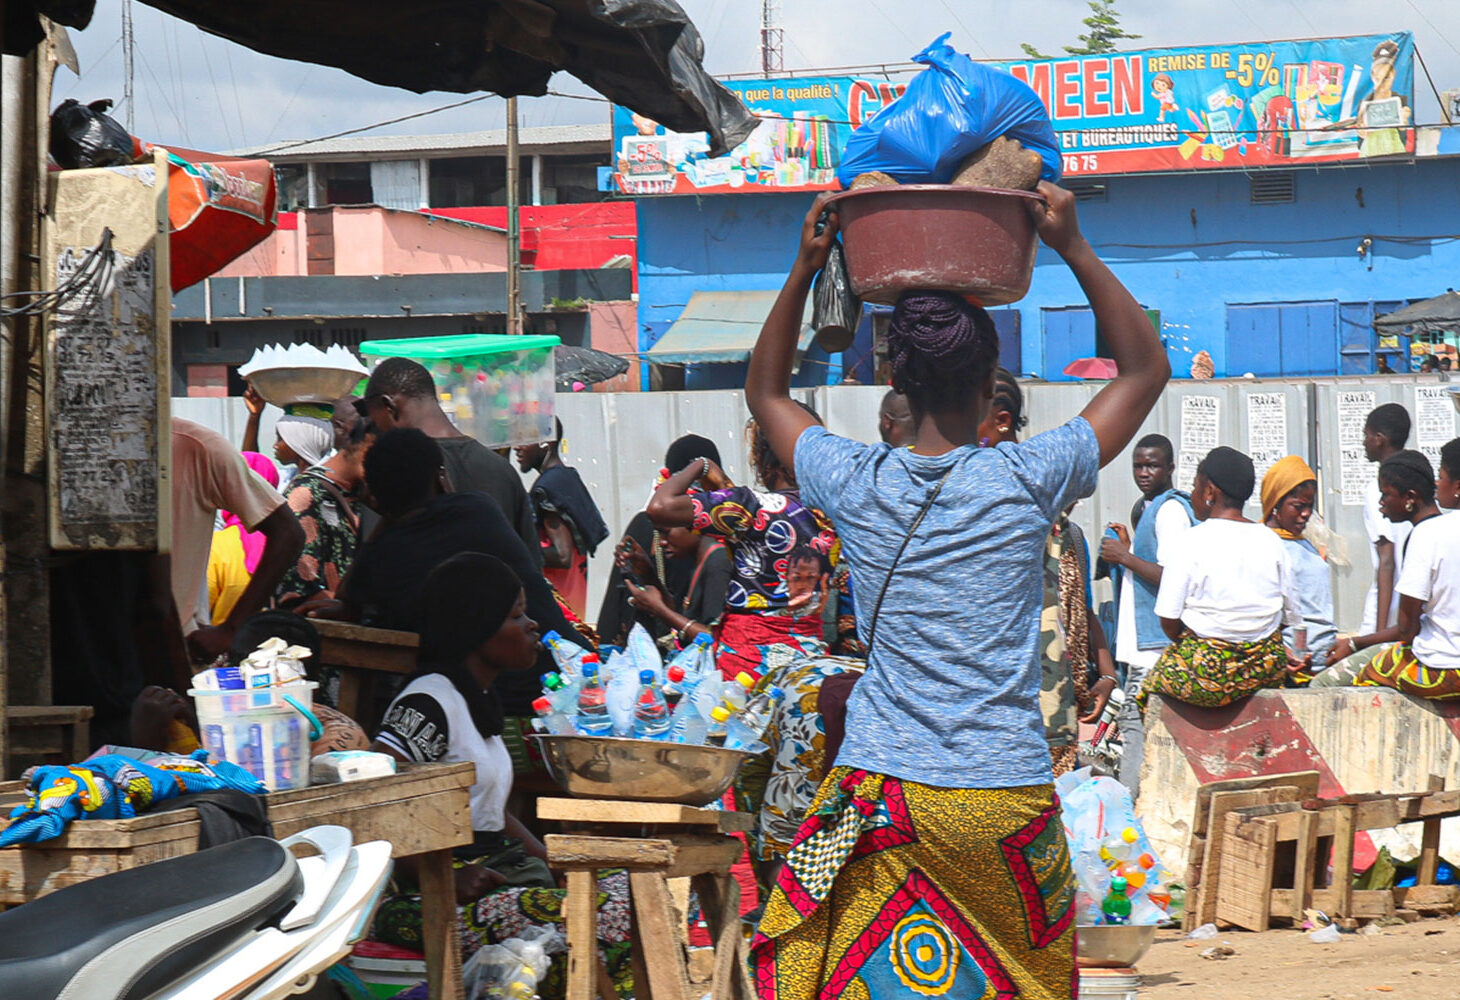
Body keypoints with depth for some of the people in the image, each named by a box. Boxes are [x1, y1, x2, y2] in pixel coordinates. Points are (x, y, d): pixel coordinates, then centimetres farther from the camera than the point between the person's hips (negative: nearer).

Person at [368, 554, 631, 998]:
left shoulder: (480, 699, 21)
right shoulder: (429, 702, -10)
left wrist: (551, 859, 10)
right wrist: (447, 879, -23)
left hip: (496, 871, 10)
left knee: (629, 891, -6)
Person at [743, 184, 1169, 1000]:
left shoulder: (855, 484, -1)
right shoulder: (1028, 481, -6)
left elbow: (766, 390, 20)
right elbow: (1146, 370, 8)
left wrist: (804, 269, 14)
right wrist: (1076, 251, 6)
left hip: (880, 794, 1)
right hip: (1006, 792, -1)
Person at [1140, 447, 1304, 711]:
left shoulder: (1193, 541, -10)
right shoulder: (1271, 540, 4)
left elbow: (1169, 619, -11)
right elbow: (1288, 616, 8)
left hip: (1207, 670, -5)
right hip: (1266, 670, 5)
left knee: (1152, 680, 19)